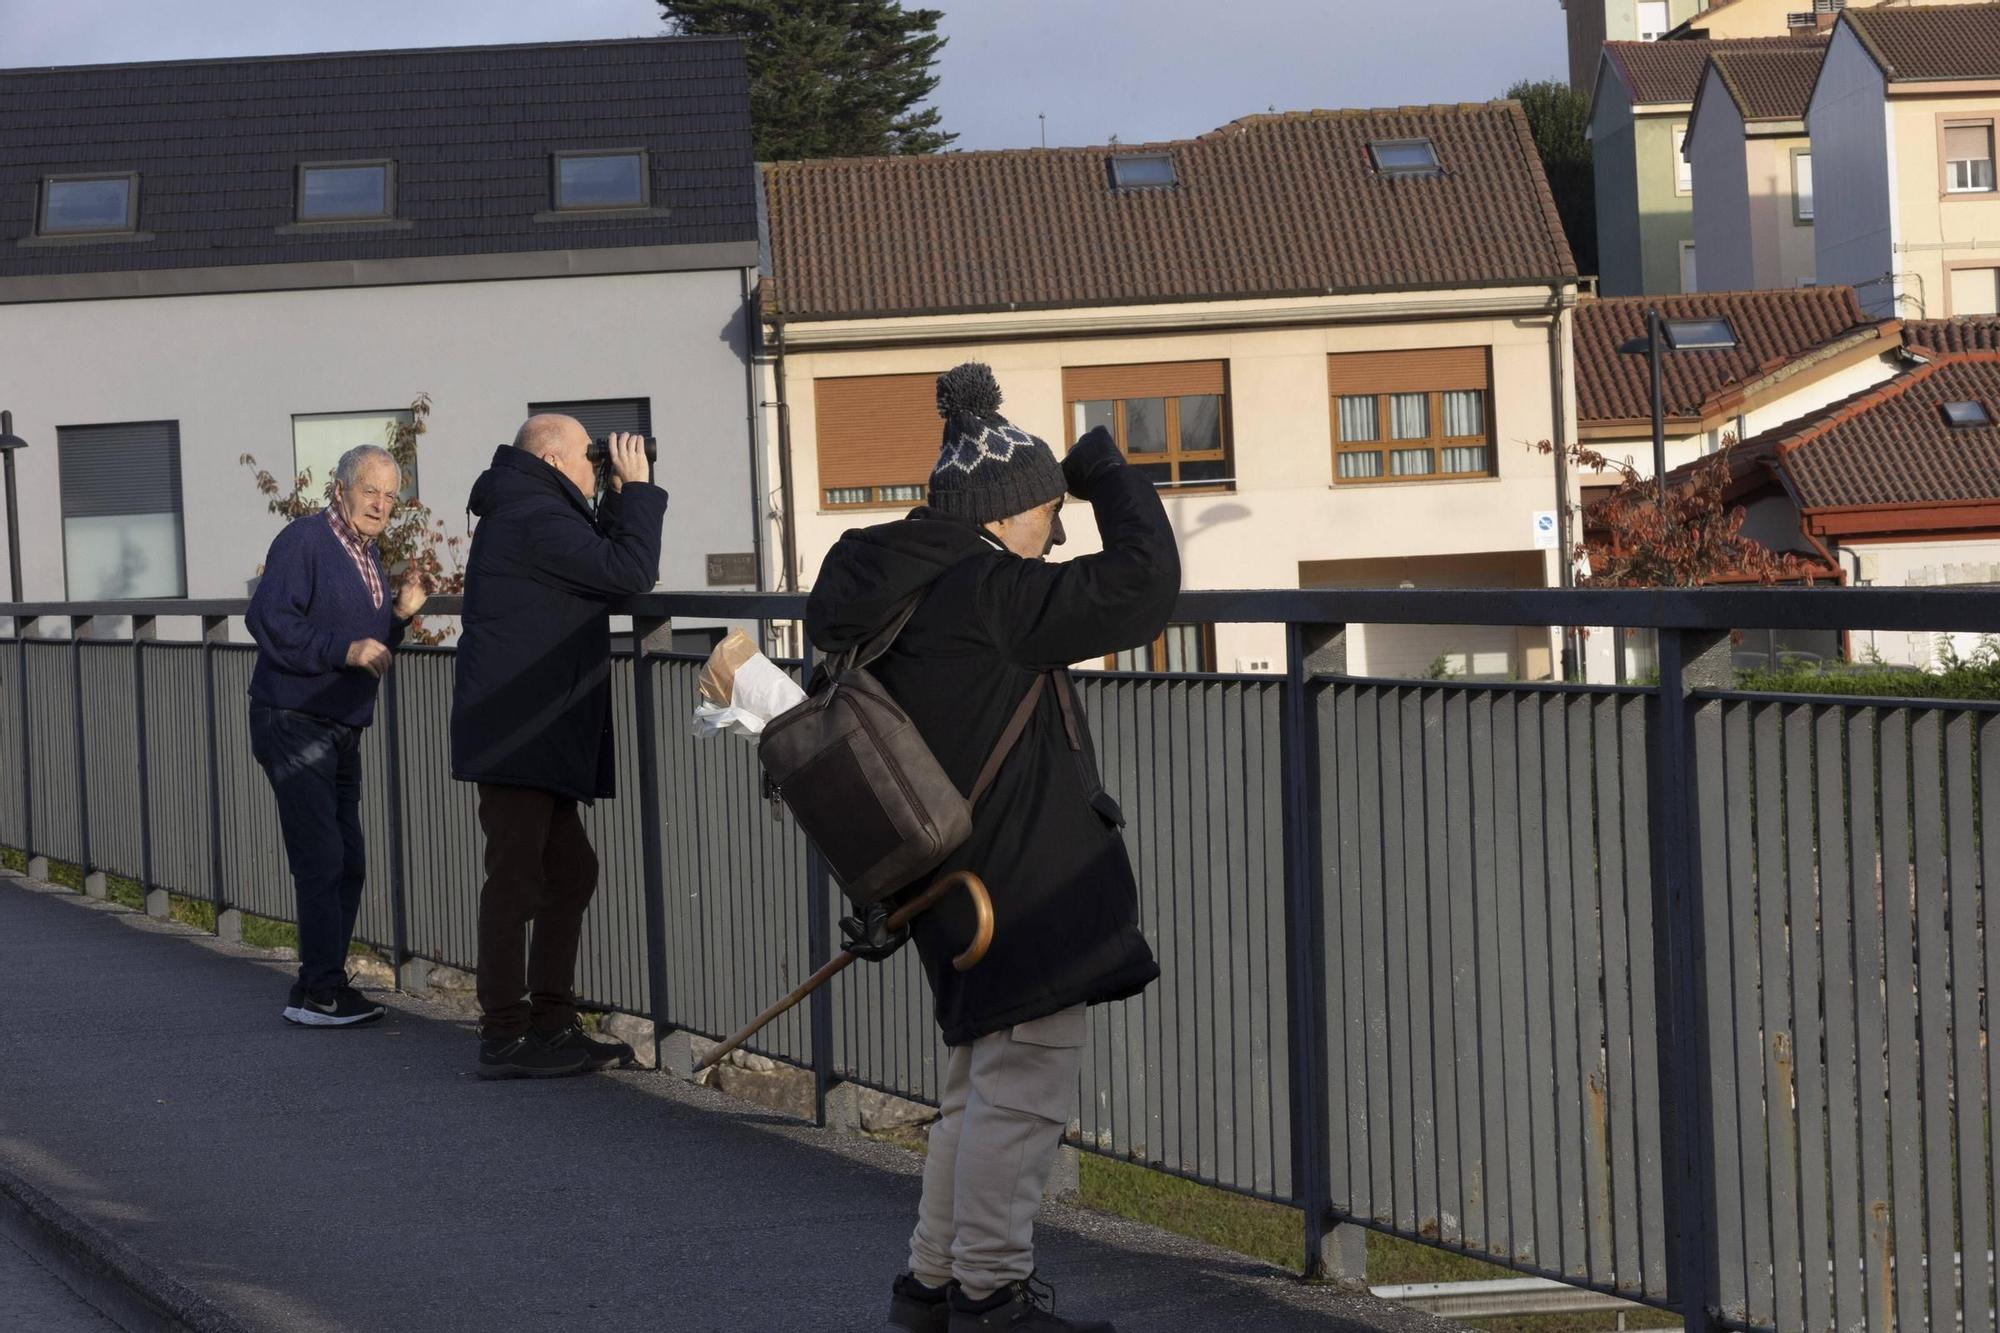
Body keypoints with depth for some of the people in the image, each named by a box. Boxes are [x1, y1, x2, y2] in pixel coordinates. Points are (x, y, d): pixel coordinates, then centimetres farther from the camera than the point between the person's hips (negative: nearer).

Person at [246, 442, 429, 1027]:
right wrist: (344, 650, -26)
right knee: (323, 860, -12)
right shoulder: (304, 541, -12)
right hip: (294, 725, -9)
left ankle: (322, 987, 19)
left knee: (347, 864, 11)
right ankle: (319, 991, -9)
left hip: (340, 732, 9)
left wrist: (400, 614, 6)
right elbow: (268, 620, -22)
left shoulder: (368, 557, 16)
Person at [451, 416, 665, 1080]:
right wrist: (636, 488, -8)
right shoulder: (536, 521, -15)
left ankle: (550, 1024, 19)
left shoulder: (529, 517, 20)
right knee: (516, 877, -9)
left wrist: (619, 498, 15)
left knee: (571, 872, 14)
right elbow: (630, 571, -19)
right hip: (517, 737, -11)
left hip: (537, 739, 11)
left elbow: (604, 564, 24)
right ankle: (505, 1036, -8)